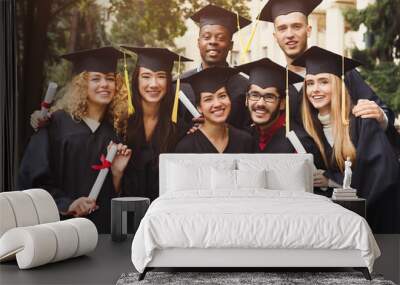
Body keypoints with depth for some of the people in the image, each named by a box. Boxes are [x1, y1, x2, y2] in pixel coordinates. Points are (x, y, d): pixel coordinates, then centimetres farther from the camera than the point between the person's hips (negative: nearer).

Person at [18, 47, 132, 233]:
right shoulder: (57, 123, -2)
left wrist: (118, 171, -5)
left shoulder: (117, 127, 9)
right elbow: (34, 176, -5)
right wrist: (66, 205, -14)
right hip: (64, 225, -3)